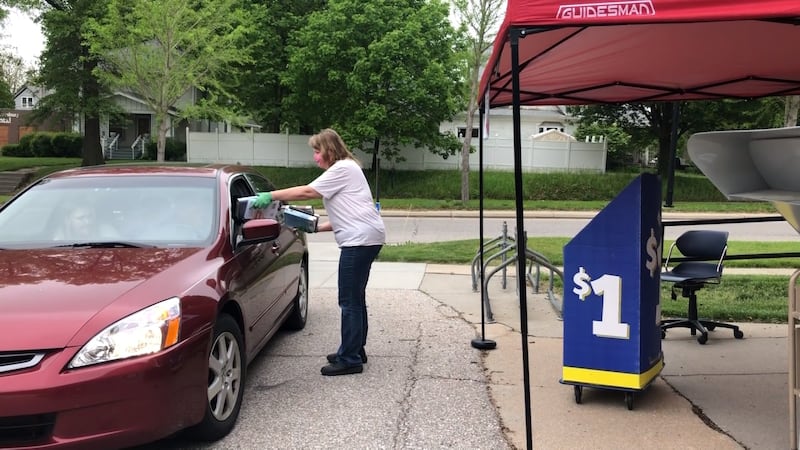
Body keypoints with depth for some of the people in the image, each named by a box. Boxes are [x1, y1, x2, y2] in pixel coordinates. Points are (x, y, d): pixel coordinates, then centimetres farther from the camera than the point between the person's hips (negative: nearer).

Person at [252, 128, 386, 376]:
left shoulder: (343, 169, -7)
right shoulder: (344, 170, 23)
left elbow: (307, 191, -15)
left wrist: (271, 195, -13)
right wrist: (318, 227, 15)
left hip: (361, 238, -11)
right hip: (363, 239, 11)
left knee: (349, 301, -7)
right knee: (355, 298, 16)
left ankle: (350, 359, -2)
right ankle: (355, 350, 26)